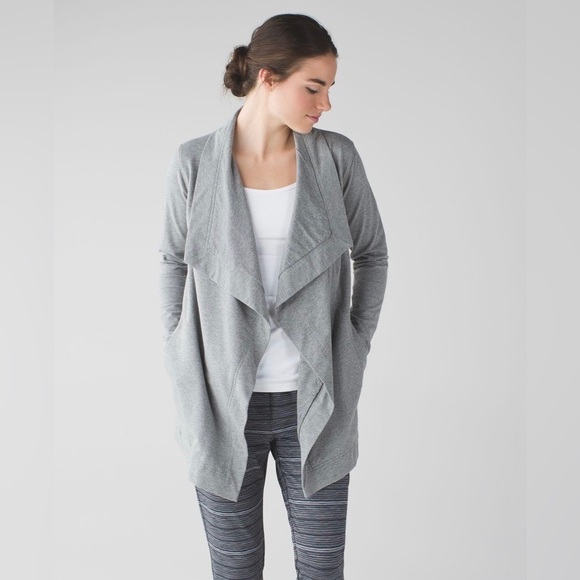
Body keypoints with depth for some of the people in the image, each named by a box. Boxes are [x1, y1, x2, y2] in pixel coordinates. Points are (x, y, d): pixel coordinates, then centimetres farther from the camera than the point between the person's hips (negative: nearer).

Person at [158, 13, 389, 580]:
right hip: (222, 404, 0)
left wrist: (356, 346, 2)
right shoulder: (193, 163, -6)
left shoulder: (336, 156, -4)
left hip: (315, 402, 1)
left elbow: (372, 253, 8)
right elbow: (174, 264, 5)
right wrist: (183, 372, 3)